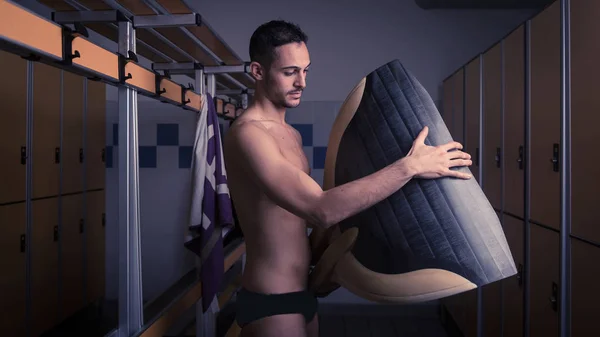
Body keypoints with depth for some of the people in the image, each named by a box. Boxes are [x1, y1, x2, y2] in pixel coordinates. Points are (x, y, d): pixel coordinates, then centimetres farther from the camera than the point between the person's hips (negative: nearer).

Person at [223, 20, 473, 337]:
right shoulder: (247, 133, -22)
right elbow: (321, 210, -34)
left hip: (300, 293, 9)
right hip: (271, 304, -8)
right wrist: (410, 166, -30)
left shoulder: (291, 134, 9)